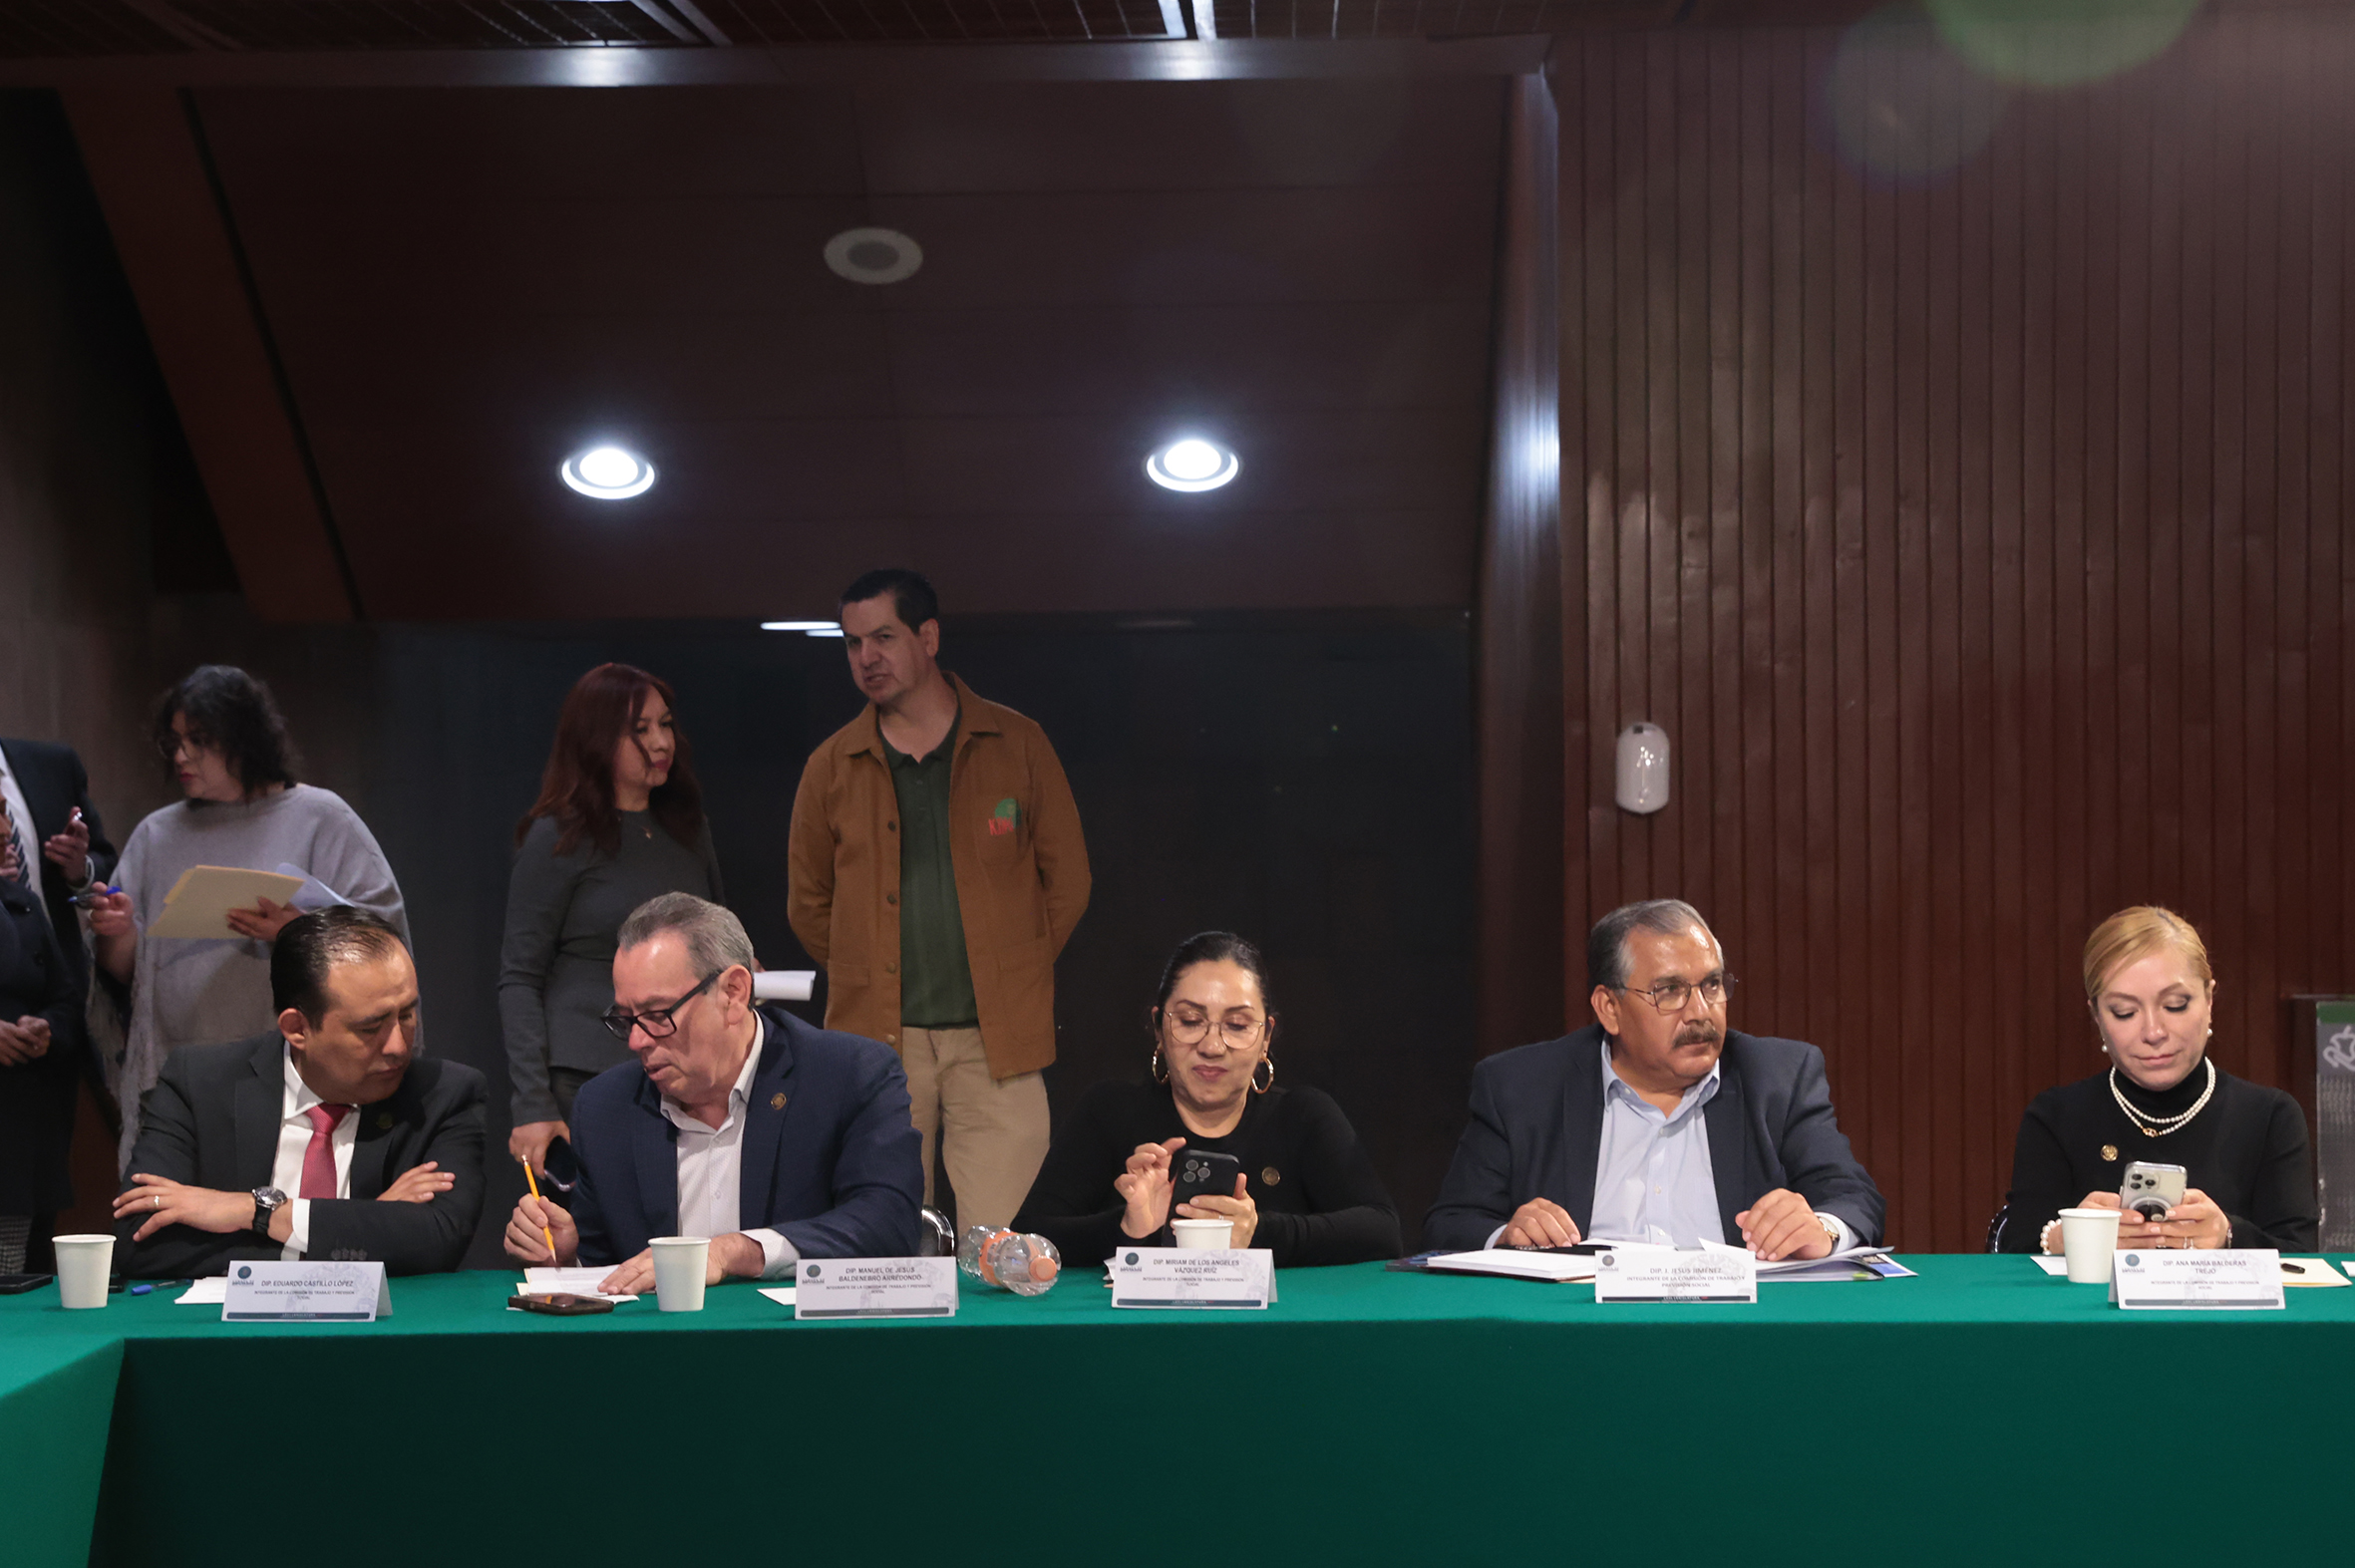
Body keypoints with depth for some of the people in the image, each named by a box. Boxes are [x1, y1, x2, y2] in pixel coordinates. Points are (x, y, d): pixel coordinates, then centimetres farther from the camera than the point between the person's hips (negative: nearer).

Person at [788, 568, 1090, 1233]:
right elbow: (808, 903, 19)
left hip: (994, 1039, -1)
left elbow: (1067, 878, 11)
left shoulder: (1017, 745, 5)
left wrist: (1010, 974, 10)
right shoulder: (833, 766, 9)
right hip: (876, 1041, 2)